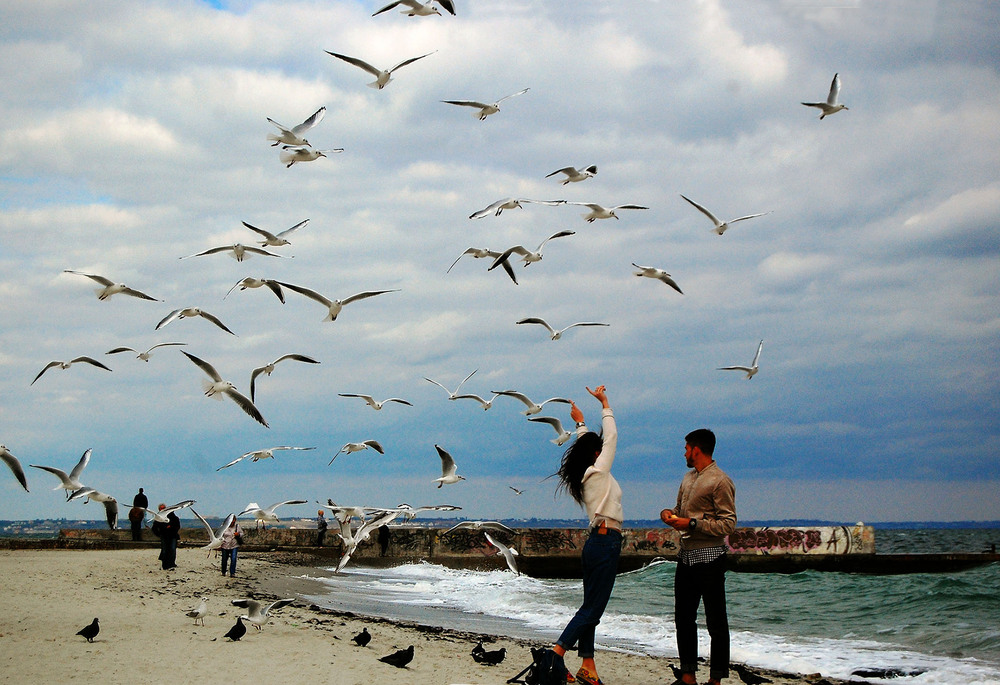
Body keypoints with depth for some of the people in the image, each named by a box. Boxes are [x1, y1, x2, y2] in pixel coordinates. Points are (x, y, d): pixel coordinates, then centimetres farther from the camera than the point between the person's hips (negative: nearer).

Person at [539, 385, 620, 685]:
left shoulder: (586, 475, 13)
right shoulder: (598, 472, -7)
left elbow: (587, 444, 32)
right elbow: (611, 437, -1)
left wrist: (581, 423, 44)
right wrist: (605, 404, 9)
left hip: (596, 543, 9)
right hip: (605, 543, -9)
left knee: (591, 608, 7)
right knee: (592, 608, -11)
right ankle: (556, 653, -18)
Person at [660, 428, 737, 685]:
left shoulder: (720, 482, -11)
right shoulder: (689, 478, 15)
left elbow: (728, 524, -15)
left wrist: (692, 524, -19)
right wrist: (669, 514, 3)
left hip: (709, 558, -9)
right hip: (687, 556, 9)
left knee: (716, 622, -2)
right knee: (683, 618, 11)